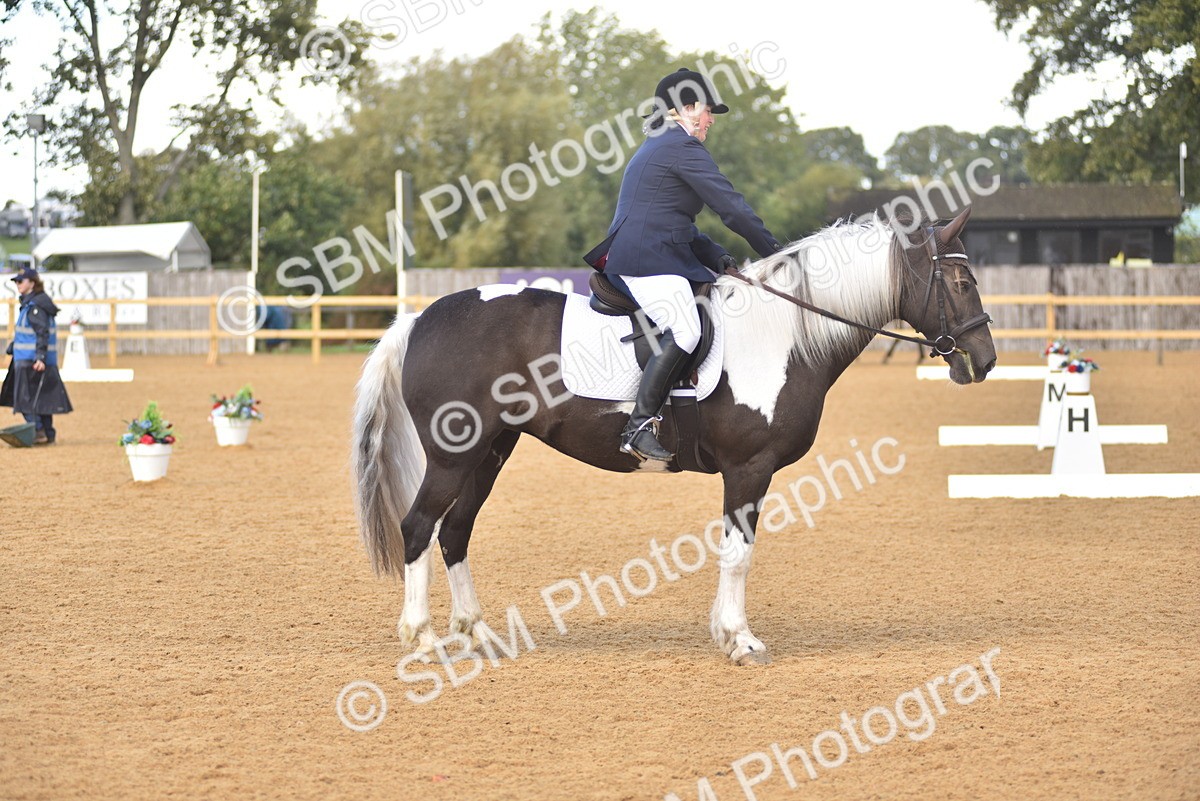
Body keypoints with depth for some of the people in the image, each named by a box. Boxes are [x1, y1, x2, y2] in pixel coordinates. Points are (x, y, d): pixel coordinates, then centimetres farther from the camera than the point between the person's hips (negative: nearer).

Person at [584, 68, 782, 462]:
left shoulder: (654, 148, 26)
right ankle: (639, 426, -31)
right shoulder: (682, 147, -7)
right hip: (646, 261, -11)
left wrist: (717, 256, 13)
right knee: (684, 330, -27)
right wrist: (774, 252, -1)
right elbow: (731, 206, -9)